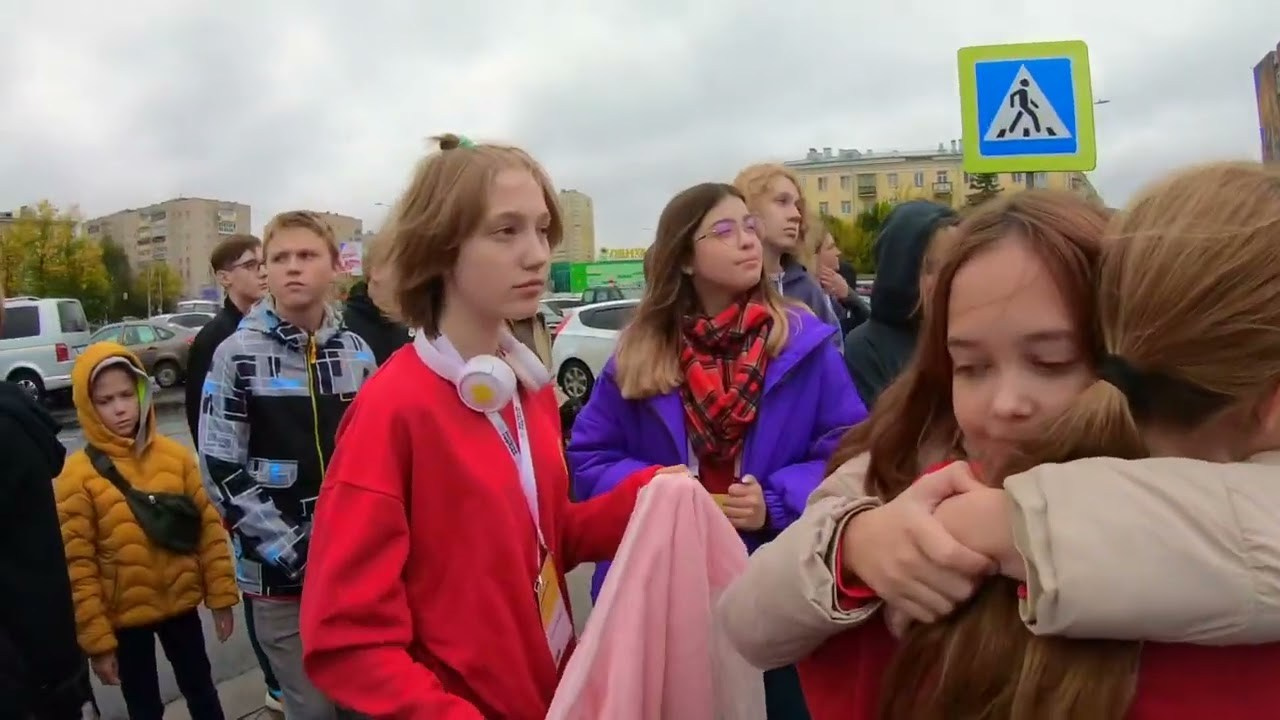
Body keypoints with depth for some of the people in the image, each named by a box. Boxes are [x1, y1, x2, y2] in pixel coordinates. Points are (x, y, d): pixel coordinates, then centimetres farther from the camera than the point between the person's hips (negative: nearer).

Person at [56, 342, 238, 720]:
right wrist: (96, 639, -11)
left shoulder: (175, 455, -6)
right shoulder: (77, 475, -13)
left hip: (180, 604, 2)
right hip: (124, 618, -2)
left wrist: (221, 594, -1)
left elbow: (209, 527, -1)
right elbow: (78, 566, -12)